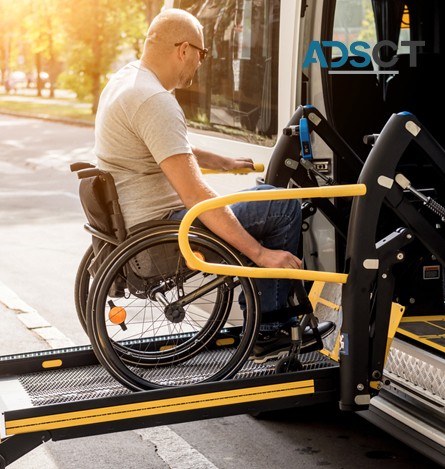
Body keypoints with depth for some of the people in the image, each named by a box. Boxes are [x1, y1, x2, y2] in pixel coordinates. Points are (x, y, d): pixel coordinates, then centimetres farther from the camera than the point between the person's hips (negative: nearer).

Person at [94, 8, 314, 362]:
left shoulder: (124, 79, 9)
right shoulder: (155, 101, -23)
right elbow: (195, 195, -29)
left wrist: (221, 162, 26)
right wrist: (261, 254, -28)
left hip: (130, 222, 11)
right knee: (283, 206, -8)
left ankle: (264, 330, 22)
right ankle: (271, 325, 7)